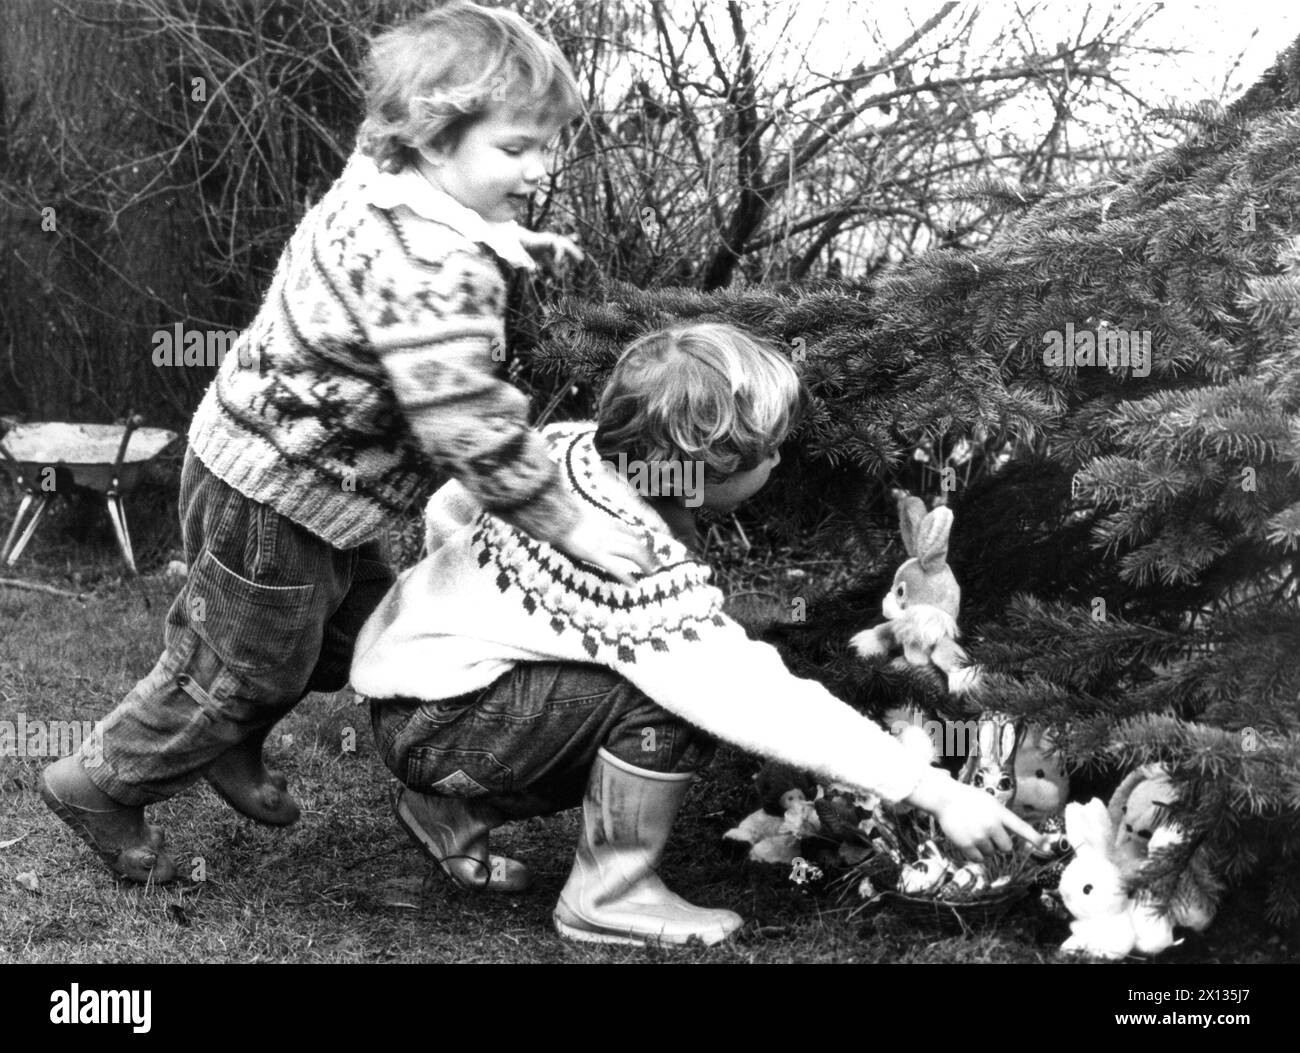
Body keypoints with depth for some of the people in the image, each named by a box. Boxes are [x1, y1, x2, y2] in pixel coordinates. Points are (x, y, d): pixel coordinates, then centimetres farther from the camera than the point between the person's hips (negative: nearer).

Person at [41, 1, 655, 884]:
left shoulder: (384, 185, -2)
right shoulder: (435, 266, -33)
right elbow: (467, 425, -35)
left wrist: (498, 241, 13)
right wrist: (568, 525, -25)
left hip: (273, 460, 10)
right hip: (276, 500, -10)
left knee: (349, 632, 26)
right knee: (241, 668, 11)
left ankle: (231, 747, 48)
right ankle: (104, 786, 33)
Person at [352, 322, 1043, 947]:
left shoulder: (568, 445, -6)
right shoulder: (644, 578, -31)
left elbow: (448, 509, 9)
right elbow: (767, 704, -33)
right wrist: (938, 793, -28)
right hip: (432, 725, -9)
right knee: (675, 694, -24)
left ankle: (454, 811, 23)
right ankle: (608, 896, -5)